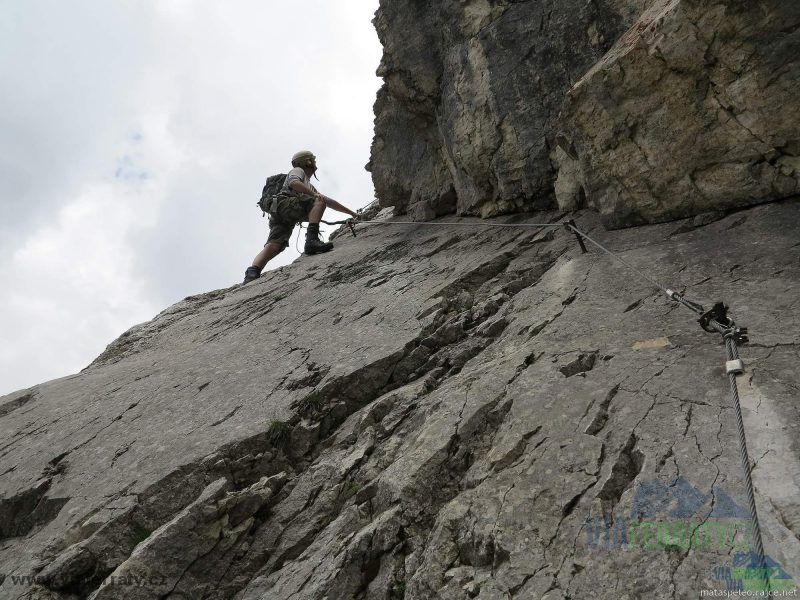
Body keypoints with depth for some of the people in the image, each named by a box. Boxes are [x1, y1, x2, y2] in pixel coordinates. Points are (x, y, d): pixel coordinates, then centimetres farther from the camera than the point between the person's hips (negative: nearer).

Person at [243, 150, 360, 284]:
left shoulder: (309, 186, 42)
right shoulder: (298, 170, 18)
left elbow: (329, 202, 44)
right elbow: (294, 183, -7)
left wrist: (351, 212, 44)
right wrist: (314, 194, -18)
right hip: (284, 203, -7)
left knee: (274, 246, -16)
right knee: (319, 201, -17)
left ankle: (252, 272, -37)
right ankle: (312, 240, -36)